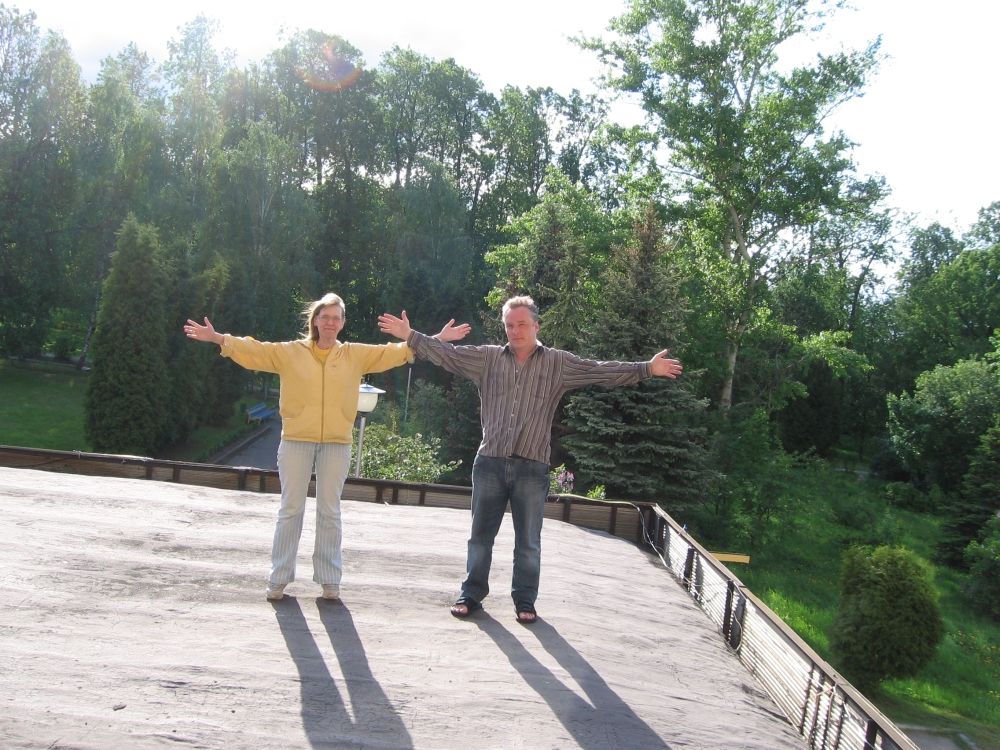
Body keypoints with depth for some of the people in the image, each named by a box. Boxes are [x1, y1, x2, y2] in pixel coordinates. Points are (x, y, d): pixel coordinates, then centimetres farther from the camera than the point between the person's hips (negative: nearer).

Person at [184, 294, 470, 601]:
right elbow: (253, 349, 2)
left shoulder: (356, 355, 7)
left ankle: (330, 579, 17)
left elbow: (393, 352, 7)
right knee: (291, 509, 5)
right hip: (296, 440, -1)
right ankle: (278, 578, 14)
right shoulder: (290, 352, 4)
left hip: (337, 443, 1)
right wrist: (217, 338, -9)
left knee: (330, 512, 8)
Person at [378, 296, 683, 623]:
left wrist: (647, 369, -10)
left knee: (528, 542, 9)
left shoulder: (558, 363, 3)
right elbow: (448, 354, 3)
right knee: (480, 536, 12)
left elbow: (601, 372, -2)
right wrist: (410, 336, -6)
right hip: (489, 464, 1)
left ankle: (524, 600, 25)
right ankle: (472, 594, 26)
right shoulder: (488, 358, 6)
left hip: (532, 468, -1)